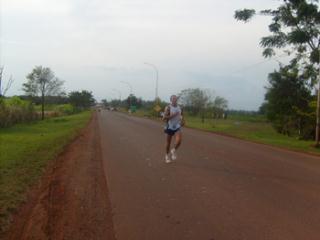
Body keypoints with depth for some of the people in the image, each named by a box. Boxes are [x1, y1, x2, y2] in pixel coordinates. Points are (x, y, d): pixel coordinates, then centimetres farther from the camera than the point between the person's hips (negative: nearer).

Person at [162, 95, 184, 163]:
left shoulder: (180, 108, 4)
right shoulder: (168, 108, -10)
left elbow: (182, 116, 21)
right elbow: (164, 118, -18)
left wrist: (182, 121, 1)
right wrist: (173, 115, -25)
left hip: (177, 127, 3)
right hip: (170, 127, -2)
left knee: (179, 140, -18)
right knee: (168, 142, 8)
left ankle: (174, 151, 10)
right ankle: (167, 155, 30)